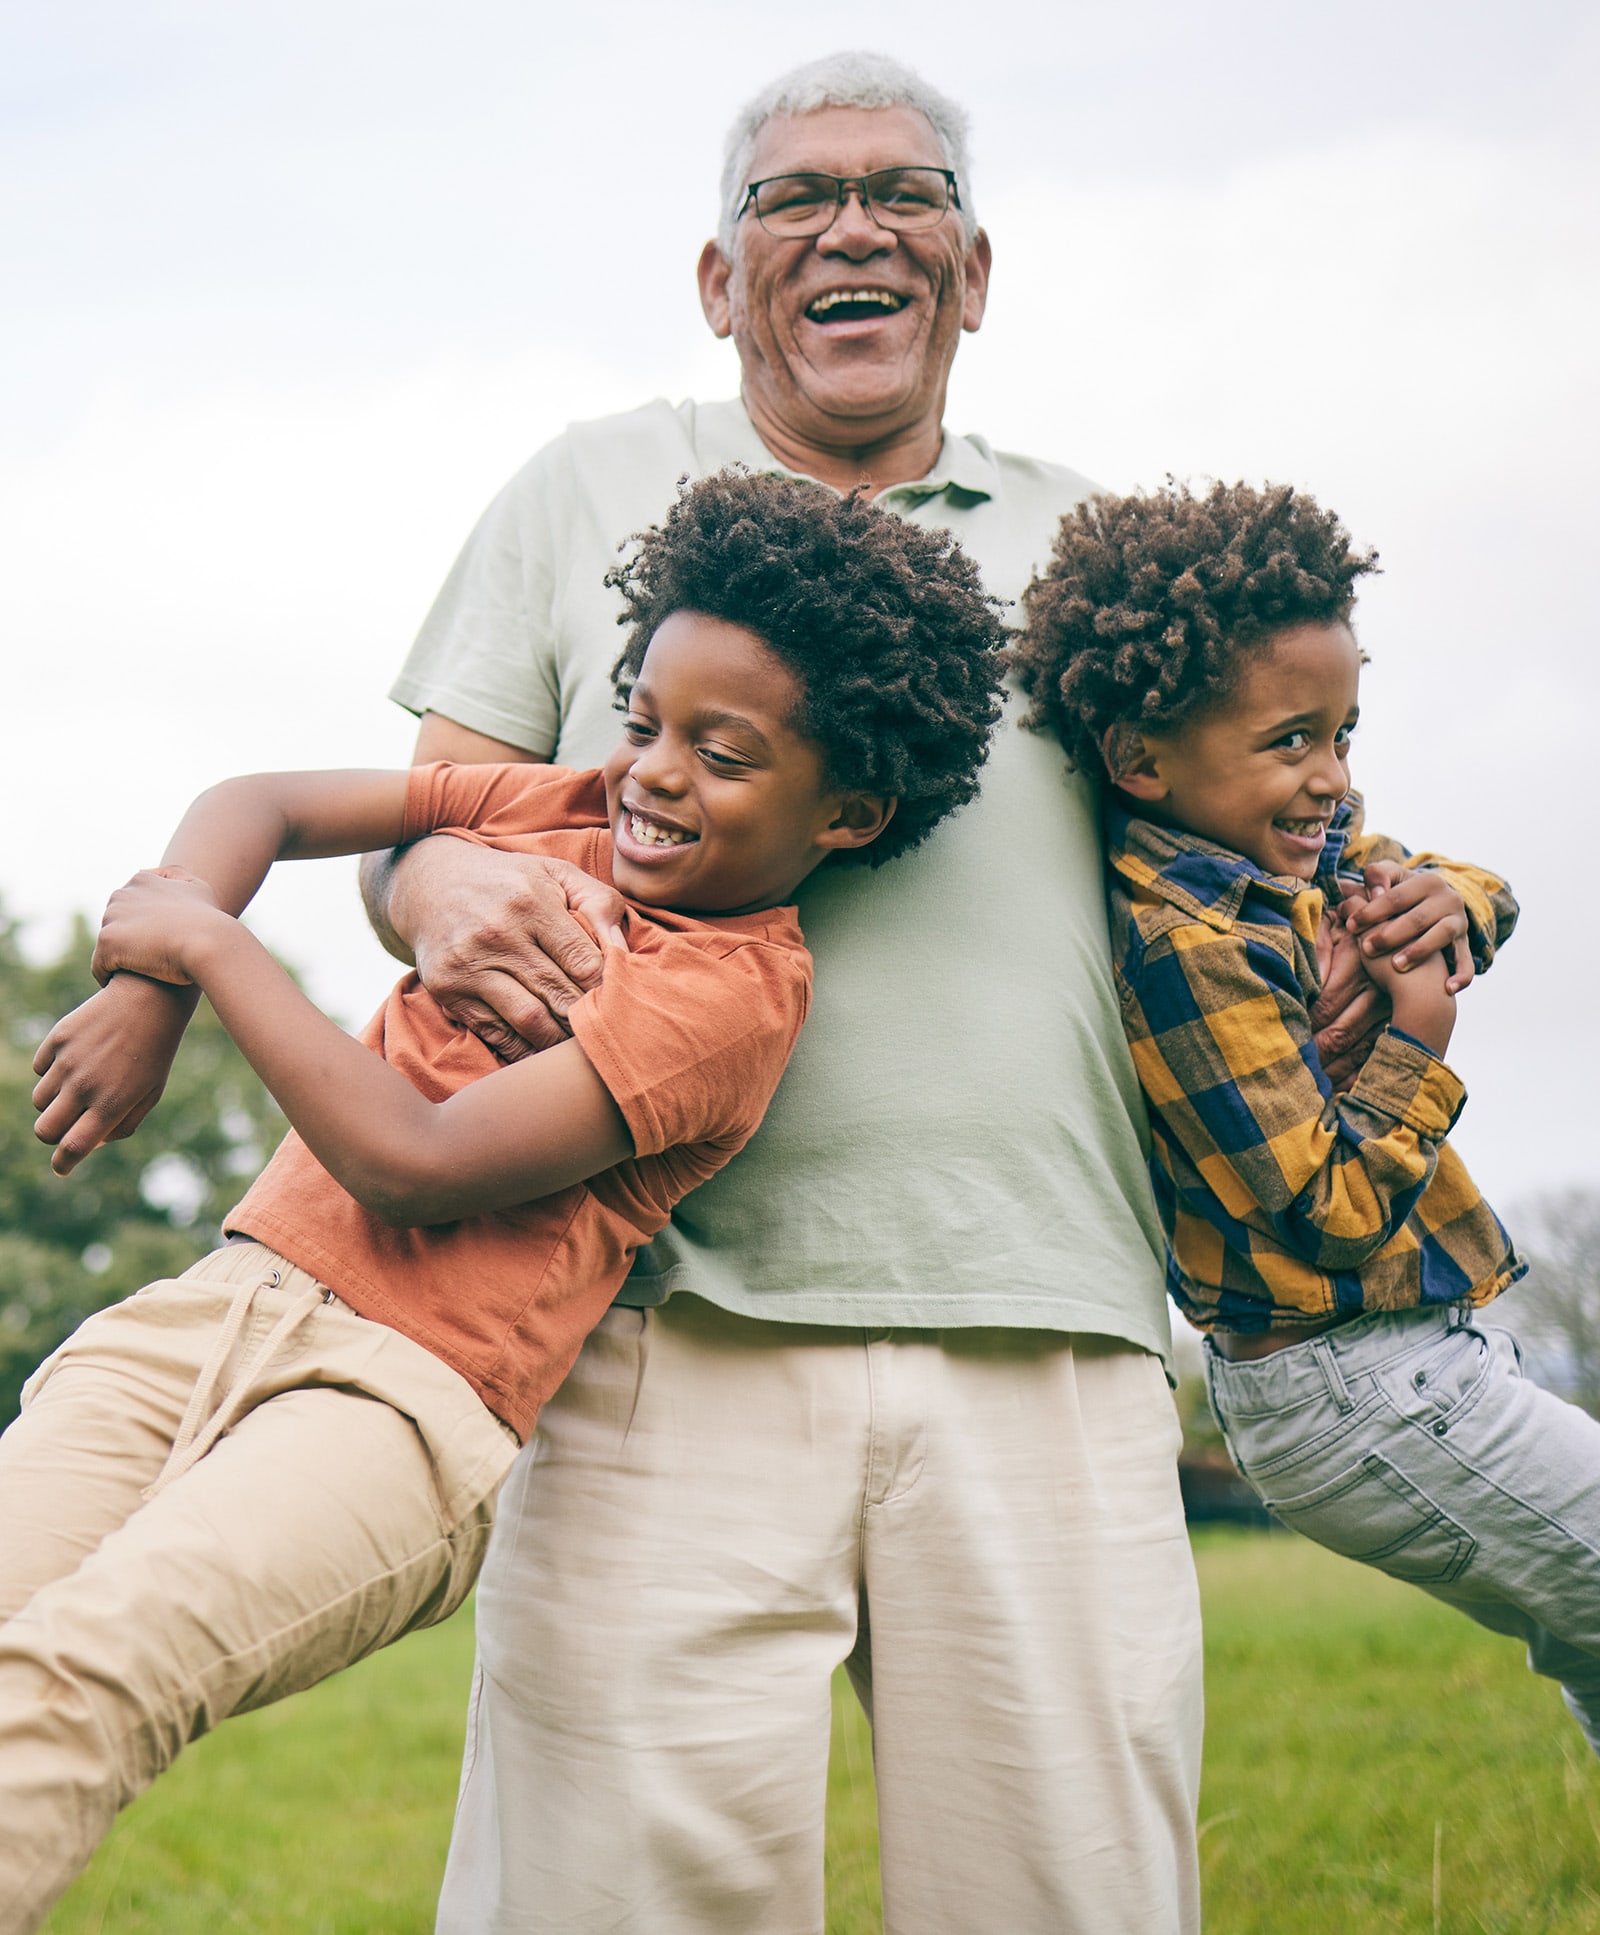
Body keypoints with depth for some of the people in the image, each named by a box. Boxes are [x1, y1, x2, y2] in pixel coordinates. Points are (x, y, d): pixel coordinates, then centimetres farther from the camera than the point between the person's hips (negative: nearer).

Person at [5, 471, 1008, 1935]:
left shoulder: (732, 987, -8)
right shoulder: (565, 813, 14)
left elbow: (414, 1163, -15)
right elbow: (257, 808, 20)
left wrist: (209, 943, -6)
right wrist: (137, 991, 1)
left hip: (409, 1401, -7)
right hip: (215, 1306, 7)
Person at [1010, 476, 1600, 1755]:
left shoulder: (1290, 847, 4)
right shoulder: (1188, 949, -24)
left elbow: (1487, 895, 17)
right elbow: (1327, 1209, -25)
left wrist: (1426, 894, -6)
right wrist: (1415, 1046, -12)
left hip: (1403, 1362, 10)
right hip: (1369, 1395, -10)